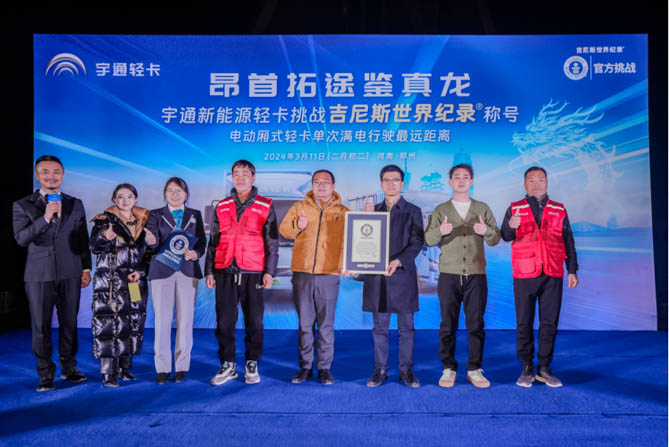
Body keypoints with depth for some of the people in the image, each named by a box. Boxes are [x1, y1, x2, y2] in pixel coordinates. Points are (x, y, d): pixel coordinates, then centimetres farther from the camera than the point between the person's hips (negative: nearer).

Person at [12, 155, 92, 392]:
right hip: (39, 276, -1)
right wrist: (45, 218, -21)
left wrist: (86, 268, 8)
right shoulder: (22, 205, 2)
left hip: (70, 274, 2)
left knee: (69, 323, 9)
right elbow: (21, 238, -10)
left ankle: (69, 368, 23)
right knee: (41, 327, 4)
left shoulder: (75, 204, 9)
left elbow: (83, 238, 12)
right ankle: (46, 374, 17)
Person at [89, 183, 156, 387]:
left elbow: (149, 251, 13)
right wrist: (105, 237, -31)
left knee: (133, 323, 7)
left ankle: (125, 367, 19)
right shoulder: (104, 220, 0)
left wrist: (141, 271, -2)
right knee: (107, 323, -8)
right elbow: (95, 247, -10)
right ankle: (108, 372, -2)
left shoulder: (143, 222, 10)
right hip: (109, 282, -4)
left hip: (135, 282, 4)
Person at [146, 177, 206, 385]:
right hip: (162, 271, -1)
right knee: (162, 319, -1)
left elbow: (202, 242, 6)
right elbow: (153, 244, -4)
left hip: (188, 271, 1)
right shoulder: (155, 215, 10)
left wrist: (196, 253, -15)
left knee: (186, 319, 1)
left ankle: (182, 366, 12)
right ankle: (162, 367, 9)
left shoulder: (195, 215, 14)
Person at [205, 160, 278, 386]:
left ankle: (252, 365, 17)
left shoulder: (265, 207, 5)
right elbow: (213, 241, 15)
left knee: (254, 322, 3)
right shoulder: (221, 207, 13)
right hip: (225, 273, 2)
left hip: (253, 273, -2)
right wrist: (209, 271, 9)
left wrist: (269, 271, -5)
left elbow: (272, 242, 3)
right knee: (224, 321, 3)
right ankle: (227, 365, 15)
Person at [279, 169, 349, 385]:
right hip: (302, 274, 1)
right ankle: (305, 366, 18)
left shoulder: (343, 212, 8)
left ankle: (324, 368, 15)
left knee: (326, 325, 4)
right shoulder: (299, 207, 10)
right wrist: (297, 225, -20)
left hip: (329, 275, -1)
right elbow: (283, 229, 1)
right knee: (304, 323, 7)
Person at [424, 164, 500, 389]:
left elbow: (495, 239, 6)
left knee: (476, 324, 2)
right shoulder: (441, 210, 9)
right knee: (448, 324, 1)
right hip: (449, 275, -1)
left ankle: (474, 370, 12)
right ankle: (449, 369, 11)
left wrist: (487, 231, -17)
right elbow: (429, 239, -1)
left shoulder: (482, 209, 11)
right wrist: (440, 231, -23)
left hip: (476, 275, 1)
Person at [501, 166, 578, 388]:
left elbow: (568, 242, 15)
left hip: (553, 275, 2)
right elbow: (505, 236, -5)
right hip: (524, 275, -2)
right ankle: (527, 369, 10)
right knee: (524, 323, 1)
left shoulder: (559, 210, 13)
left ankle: (544, 368, 15)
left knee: (549, 322, 5)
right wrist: (510, 226, -28)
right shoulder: (515, 208, 7)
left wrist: (572, 270, 9)